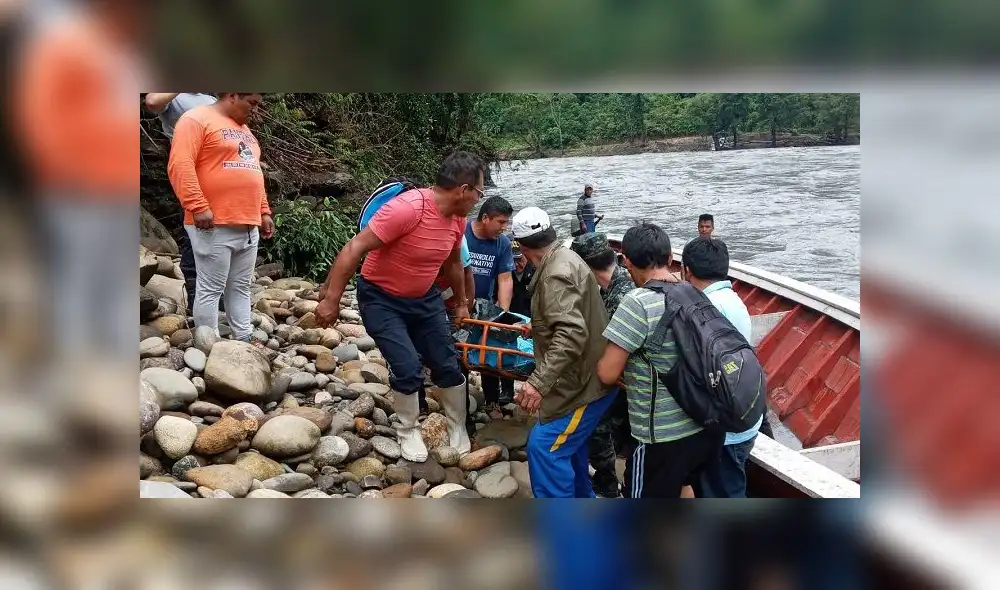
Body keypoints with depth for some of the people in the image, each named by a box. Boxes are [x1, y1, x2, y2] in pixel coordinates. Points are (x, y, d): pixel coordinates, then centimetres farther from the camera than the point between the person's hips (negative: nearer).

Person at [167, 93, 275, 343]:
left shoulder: (244, 130, 23)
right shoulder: (197, 119, -5)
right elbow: (180, 165, -16)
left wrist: (264, 212, 21)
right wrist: (198, 207, -22)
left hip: (248, 225, 8)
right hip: (215, 225, -8)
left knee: (240, 288, 11)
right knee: (211, 289, -3)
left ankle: (245, 341, 15)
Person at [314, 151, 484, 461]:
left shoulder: (457, 219, -6)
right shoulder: (407, 208, -32)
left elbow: (453, 263, 15)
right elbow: (353, 249, -29)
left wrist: (461, 303, 26)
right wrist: (331, 299, -29)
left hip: (425, 298, 7)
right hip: (381, 299, -7)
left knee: (448, 366, 7)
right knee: (408, 369, -14)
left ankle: (458, 433, 27)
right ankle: (408, 432, 12)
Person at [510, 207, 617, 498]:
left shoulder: (556, 274, -24)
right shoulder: (564, 259, 10)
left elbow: (572, 334, -36)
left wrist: (539, 382, -41)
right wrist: (538, 328, 45)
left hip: (585, 380, -11)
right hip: (582, 373, 11)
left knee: (545, 446, -10)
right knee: (567, 438, 24)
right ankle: (582, 498, 41)